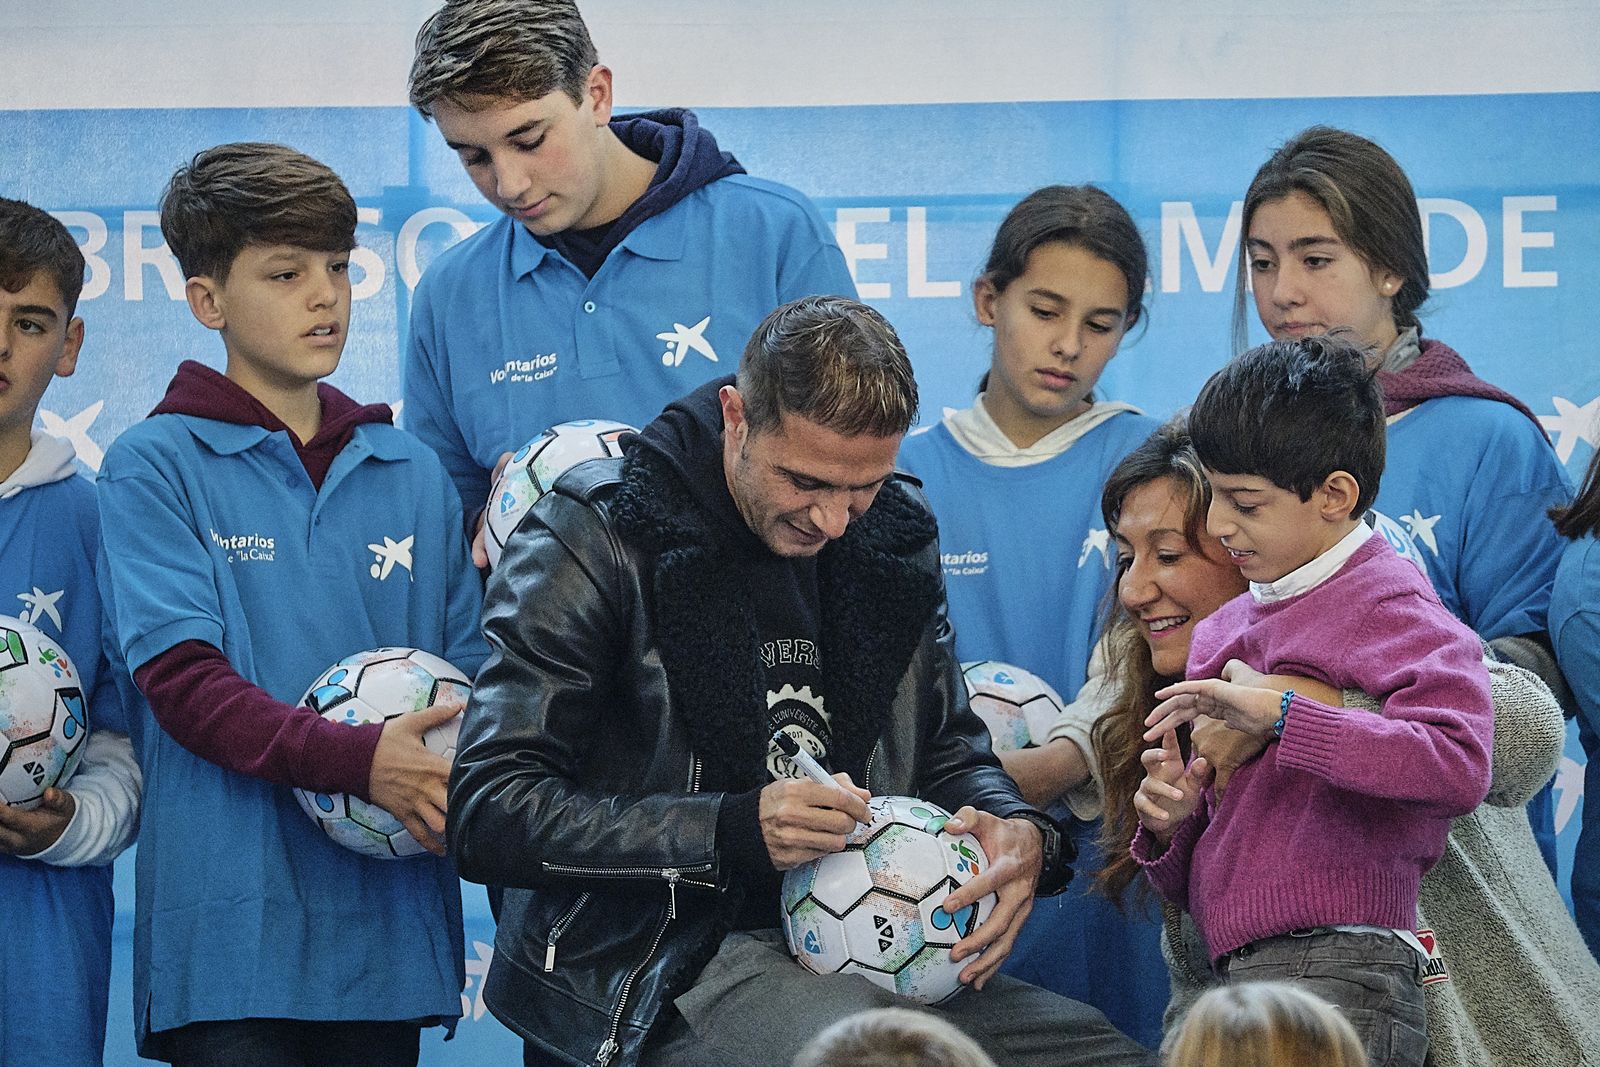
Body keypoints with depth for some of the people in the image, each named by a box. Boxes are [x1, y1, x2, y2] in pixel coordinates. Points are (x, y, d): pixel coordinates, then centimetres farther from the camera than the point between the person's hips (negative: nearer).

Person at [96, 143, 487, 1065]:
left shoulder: (414, 477, 15)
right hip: (233, 926, -4)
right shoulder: (157, 464, 0)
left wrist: (463, 778, -9)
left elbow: (470, 671, 14)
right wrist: (355, 759, -23)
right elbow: (181, 678, -10)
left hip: (389, 922, 4)